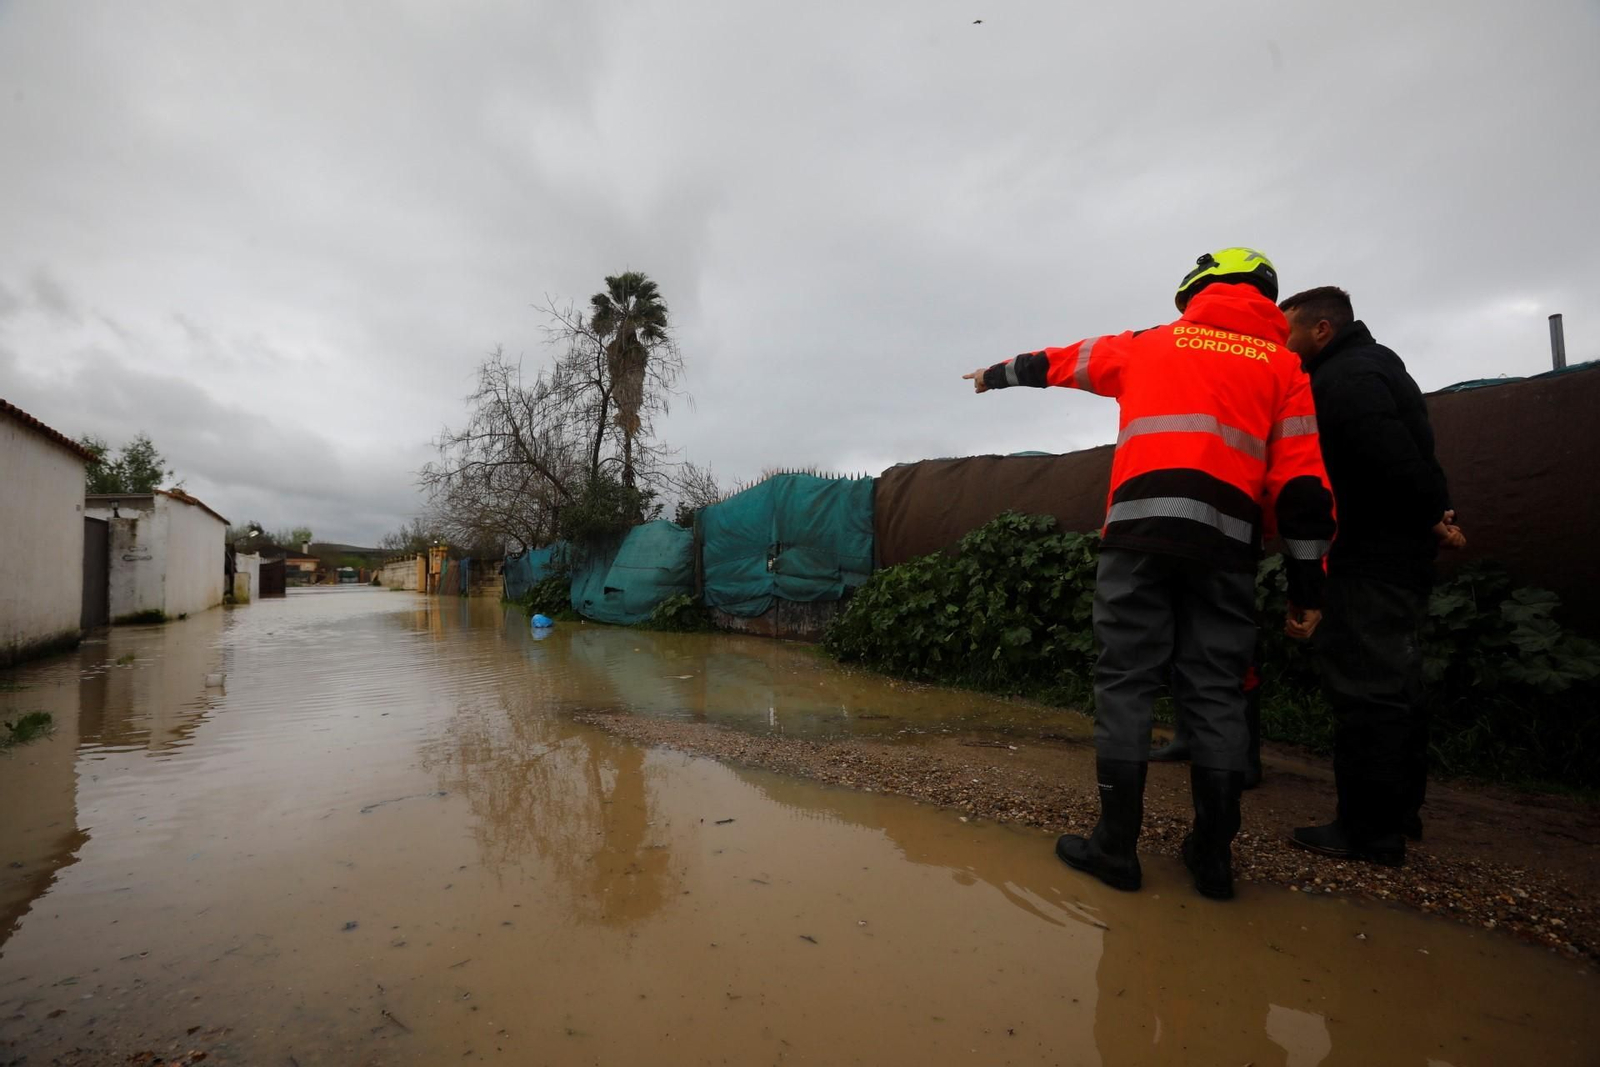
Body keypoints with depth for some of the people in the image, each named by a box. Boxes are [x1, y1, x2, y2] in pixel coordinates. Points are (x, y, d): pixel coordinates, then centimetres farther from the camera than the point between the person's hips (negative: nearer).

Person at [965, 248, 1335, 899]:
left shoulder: (1148, 344, 20)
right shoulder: (1282, 364, 18)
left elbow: (1055, 363, 31)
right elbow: (1302, 481, 8)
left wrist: (996, 375, 49)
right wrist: (1307, 578, 8)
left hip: (1140, 529, -1)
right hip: (1226, 541, 2)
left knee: (1126, 681, 0)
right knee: (1215, 691, 7)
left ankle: (1117, 846, 3)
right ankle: (1213, 854, 12)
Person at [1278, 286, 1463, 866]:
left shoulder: (1343, 379, -14)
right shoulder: (1370, 365, 19)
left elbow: (1392, 457, -23)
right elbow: (1405, 453, 17)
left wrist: (1432, 516, -10)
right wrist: (1434, 514, 8)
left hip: (1371, 557, -11)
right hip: (1398, 552, 11)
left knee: (1365, 688, -7)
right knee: (1393, 684, 15)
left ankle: (1369, 829, 0)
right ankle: (1397, 811, 26)